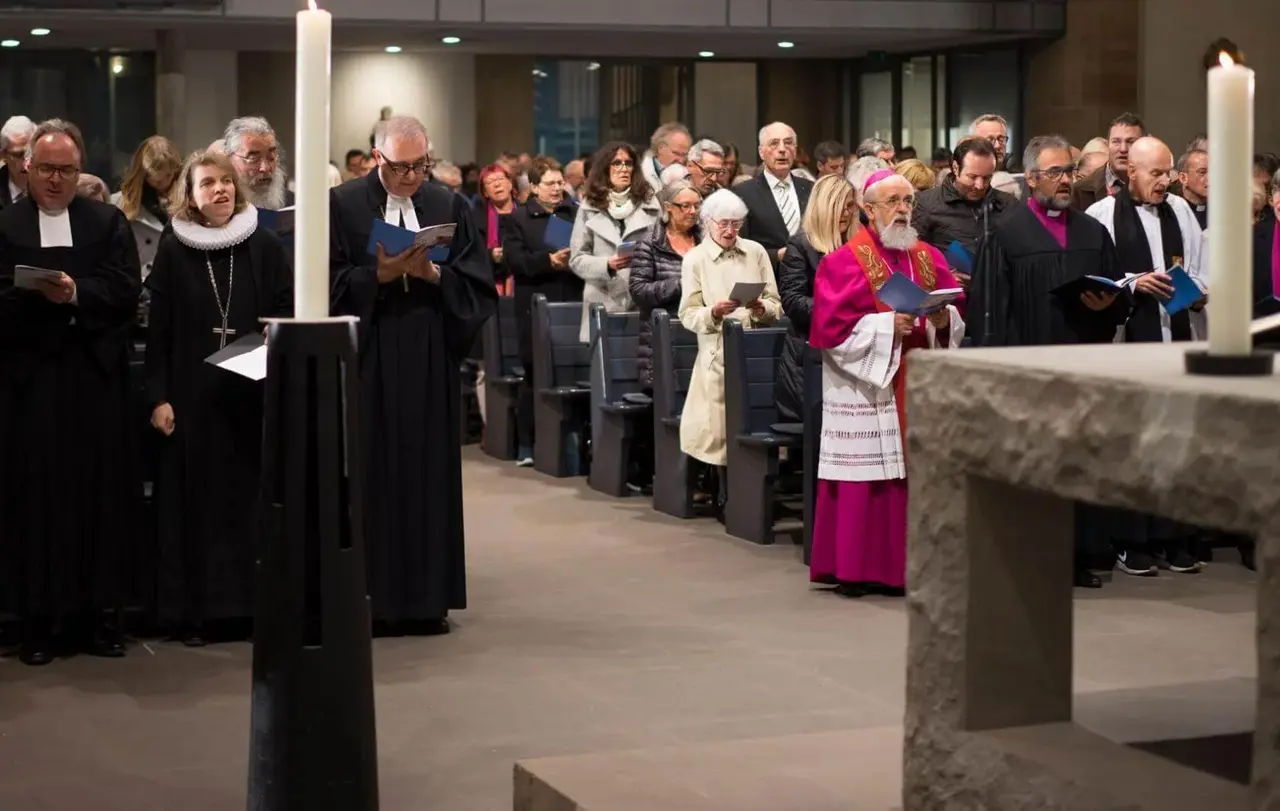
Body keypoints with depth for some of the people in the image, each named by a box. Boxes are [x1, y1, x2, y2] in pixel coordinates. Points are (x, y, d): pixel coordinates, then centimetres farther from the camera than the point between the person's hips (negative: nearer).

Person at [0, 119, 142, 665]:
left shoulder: (109, 222, 11)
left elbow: (127, 292, -1)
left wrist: (76, 292, -17)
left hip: (96, 378, 2)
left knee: (99, 494, 3)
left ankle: (92, 614, 11)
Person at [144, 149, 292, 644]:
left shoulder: (265, 247, 4)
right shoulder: (173, 251, 3)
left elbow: (287, 317, 4)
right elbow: (158, 330, 1)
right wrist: (157, 396, -6)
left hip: (254, 393, 1)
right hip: (193, 394, 0)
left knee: (250, 494, 2)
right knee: (197, 498, 1)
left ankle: (253, 601, 9)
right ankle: (195, 610, 6)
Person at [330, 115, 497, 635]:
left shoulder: (451, 208, 8)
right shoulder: (342, 206, 0)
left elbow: (479, 285, 4)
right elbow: (330, 282, -5)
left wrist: (432, 273, -12)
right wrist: (380, 274, -17)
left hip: (432, 364, 2)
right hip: (367, 363, -2)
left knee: (430, 475, 4)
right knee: (373, 479, -1)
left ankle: (427, 598, 11)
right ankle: (372, 598, 6)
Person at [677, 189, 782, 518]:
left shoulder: (756, 252, 8)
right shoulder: (694, 259, 4)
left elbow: (776, 305, 8)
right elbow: (688, 315, -1)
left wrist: (762, 308, -14)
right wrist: (714, 312, -20)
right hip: (718, 355, -1)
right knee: (723, 429, -3)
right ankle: (727, 498, 10)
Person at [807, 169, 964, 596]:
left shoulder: (929, 258, 13)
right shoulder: (844, 262, -3)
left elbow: (957, 313, 12)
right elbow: (832, 325, -11)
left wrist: (945, 319, -10)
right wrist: (887, 325, -19)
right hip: (866, 386, -5)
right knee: (865, 475, -6)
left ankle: (901, 565, 11)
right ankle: (853, 569, 1)